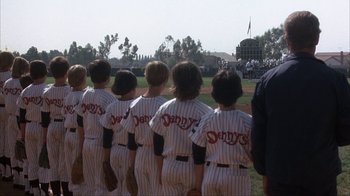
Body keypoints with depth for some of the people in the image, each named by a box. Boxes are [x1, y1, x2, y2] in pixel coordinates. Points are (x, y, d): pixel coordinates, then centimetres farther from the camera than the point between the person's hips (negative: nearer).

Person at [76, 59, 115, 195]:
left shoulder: (85, 95, 4)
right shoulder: (108, 98, -14)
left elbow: (80, 123, 10)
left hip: (87, 143, 6)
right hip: (102, 144, -6)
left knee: (90, 183, 15)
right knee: (102, 184, 2)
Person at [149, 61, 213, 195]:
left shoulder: (164, 109, -3)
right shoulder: (206, 112, -14)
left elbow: (157, 144, 3)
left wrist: (160, 171, 15)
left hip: (169, 167, 3)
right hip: (194, 168, -3)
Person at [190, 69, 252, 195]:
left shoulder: (206, 120, -6)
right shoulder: (247, 121, -11)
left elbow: (198, 156, -1)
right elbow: (255, 155, -5)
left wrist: (198, 181, 9)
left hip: (211, 175, 2)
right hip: (237, 176, -2)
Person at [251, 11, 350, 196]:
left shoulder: (267, 79, -5)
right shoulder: (335, 79, -11)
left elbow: (258, 134, -1)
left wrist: (264, 172, 10)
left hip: (280, 179, 2)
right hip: (322, 178, -1)